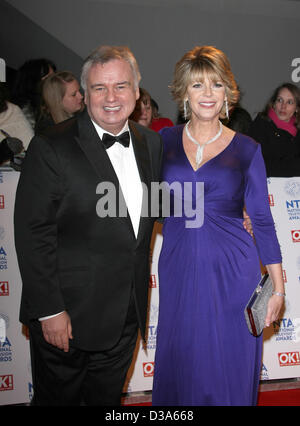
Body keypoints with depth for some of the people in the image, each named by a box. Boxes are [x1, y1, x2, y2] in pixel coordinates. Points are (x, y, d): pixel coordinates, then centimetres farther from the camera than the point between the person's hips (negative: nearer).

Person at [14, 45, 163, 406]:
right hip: (67, 314, -5)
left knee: (108, 398, 23)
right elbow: (32, 235, -16)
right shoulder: (51, 148, -15)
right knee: (57, 397, 17)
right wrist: (49, 311, -16)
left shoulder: (150, 142, 4)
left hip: (126, 315, 5)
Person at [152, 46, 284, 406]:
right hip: (178, 269, 2)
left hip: (232, 271, -1)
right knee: (180, 362, 14)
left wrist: (278, 286, -1)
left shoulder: (246, 149, -2)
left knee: (229, 366, 10)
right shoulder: (164, 142, 2)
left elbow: (262, 220, 0)